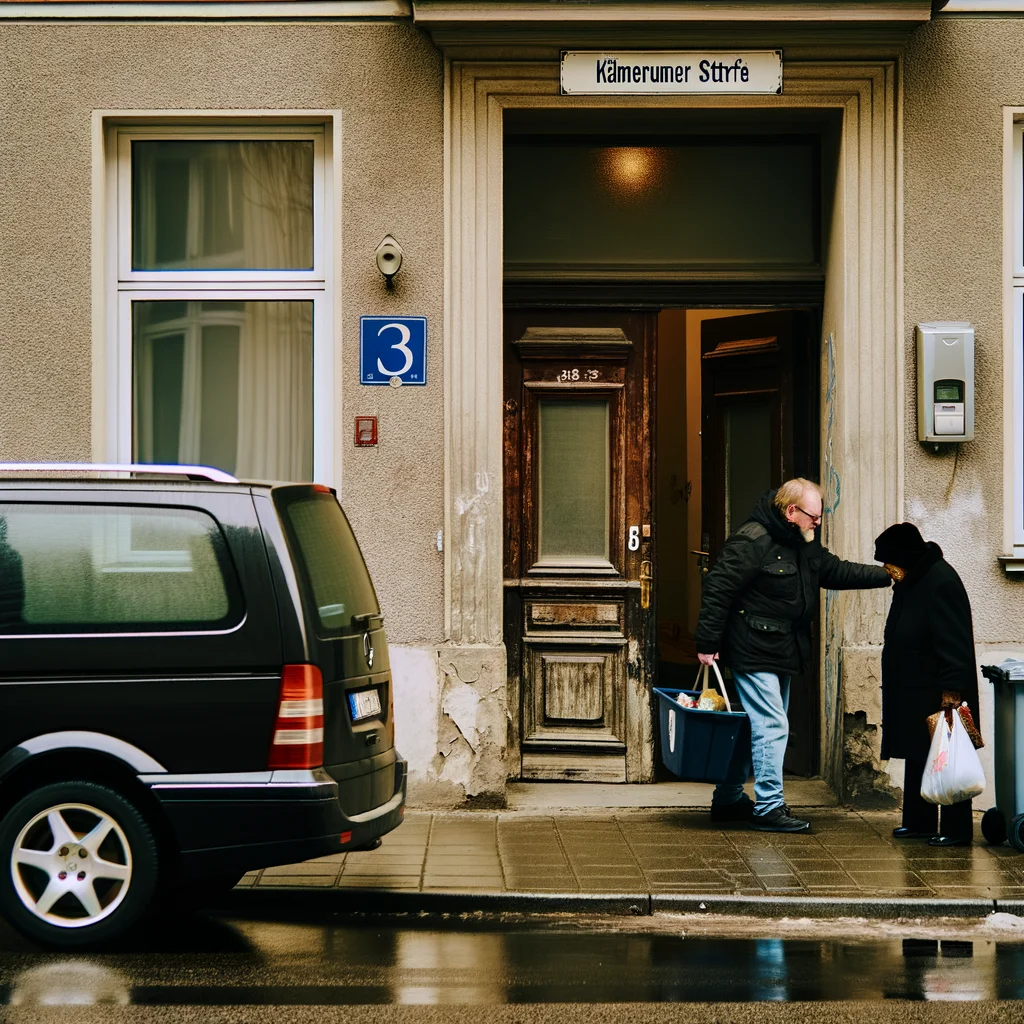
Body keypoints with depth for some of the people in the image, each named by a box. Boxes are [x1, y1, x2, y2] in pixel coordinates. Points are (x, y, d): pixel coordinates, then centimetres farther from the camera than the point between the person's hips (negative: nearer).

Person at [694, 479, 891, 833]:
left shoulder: (804, 545, 12)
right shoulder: (752, 541, -18)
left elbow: (837, 572, 20)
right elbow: (718, 588, -19)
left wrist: (888, 575, 11)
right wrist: (707, 643, -20)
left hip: (781, 653, 10)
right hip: (753, 653, -10)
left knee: (753, 726, 15)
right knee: (771, 726, -11)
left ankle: (728, 801, 25)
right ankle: (768, 807, -7)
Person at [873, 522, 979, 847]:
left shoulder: (941, 583, -20)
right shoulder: (910, 582, 11)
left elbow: (954, 643, -23)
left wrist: (951, 690, -25)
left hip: (937, 694, -10)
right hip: (913, 692, 10)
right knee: (917, 757, 14)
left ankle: (957, 829, 0)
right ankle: (919, 822, 22)